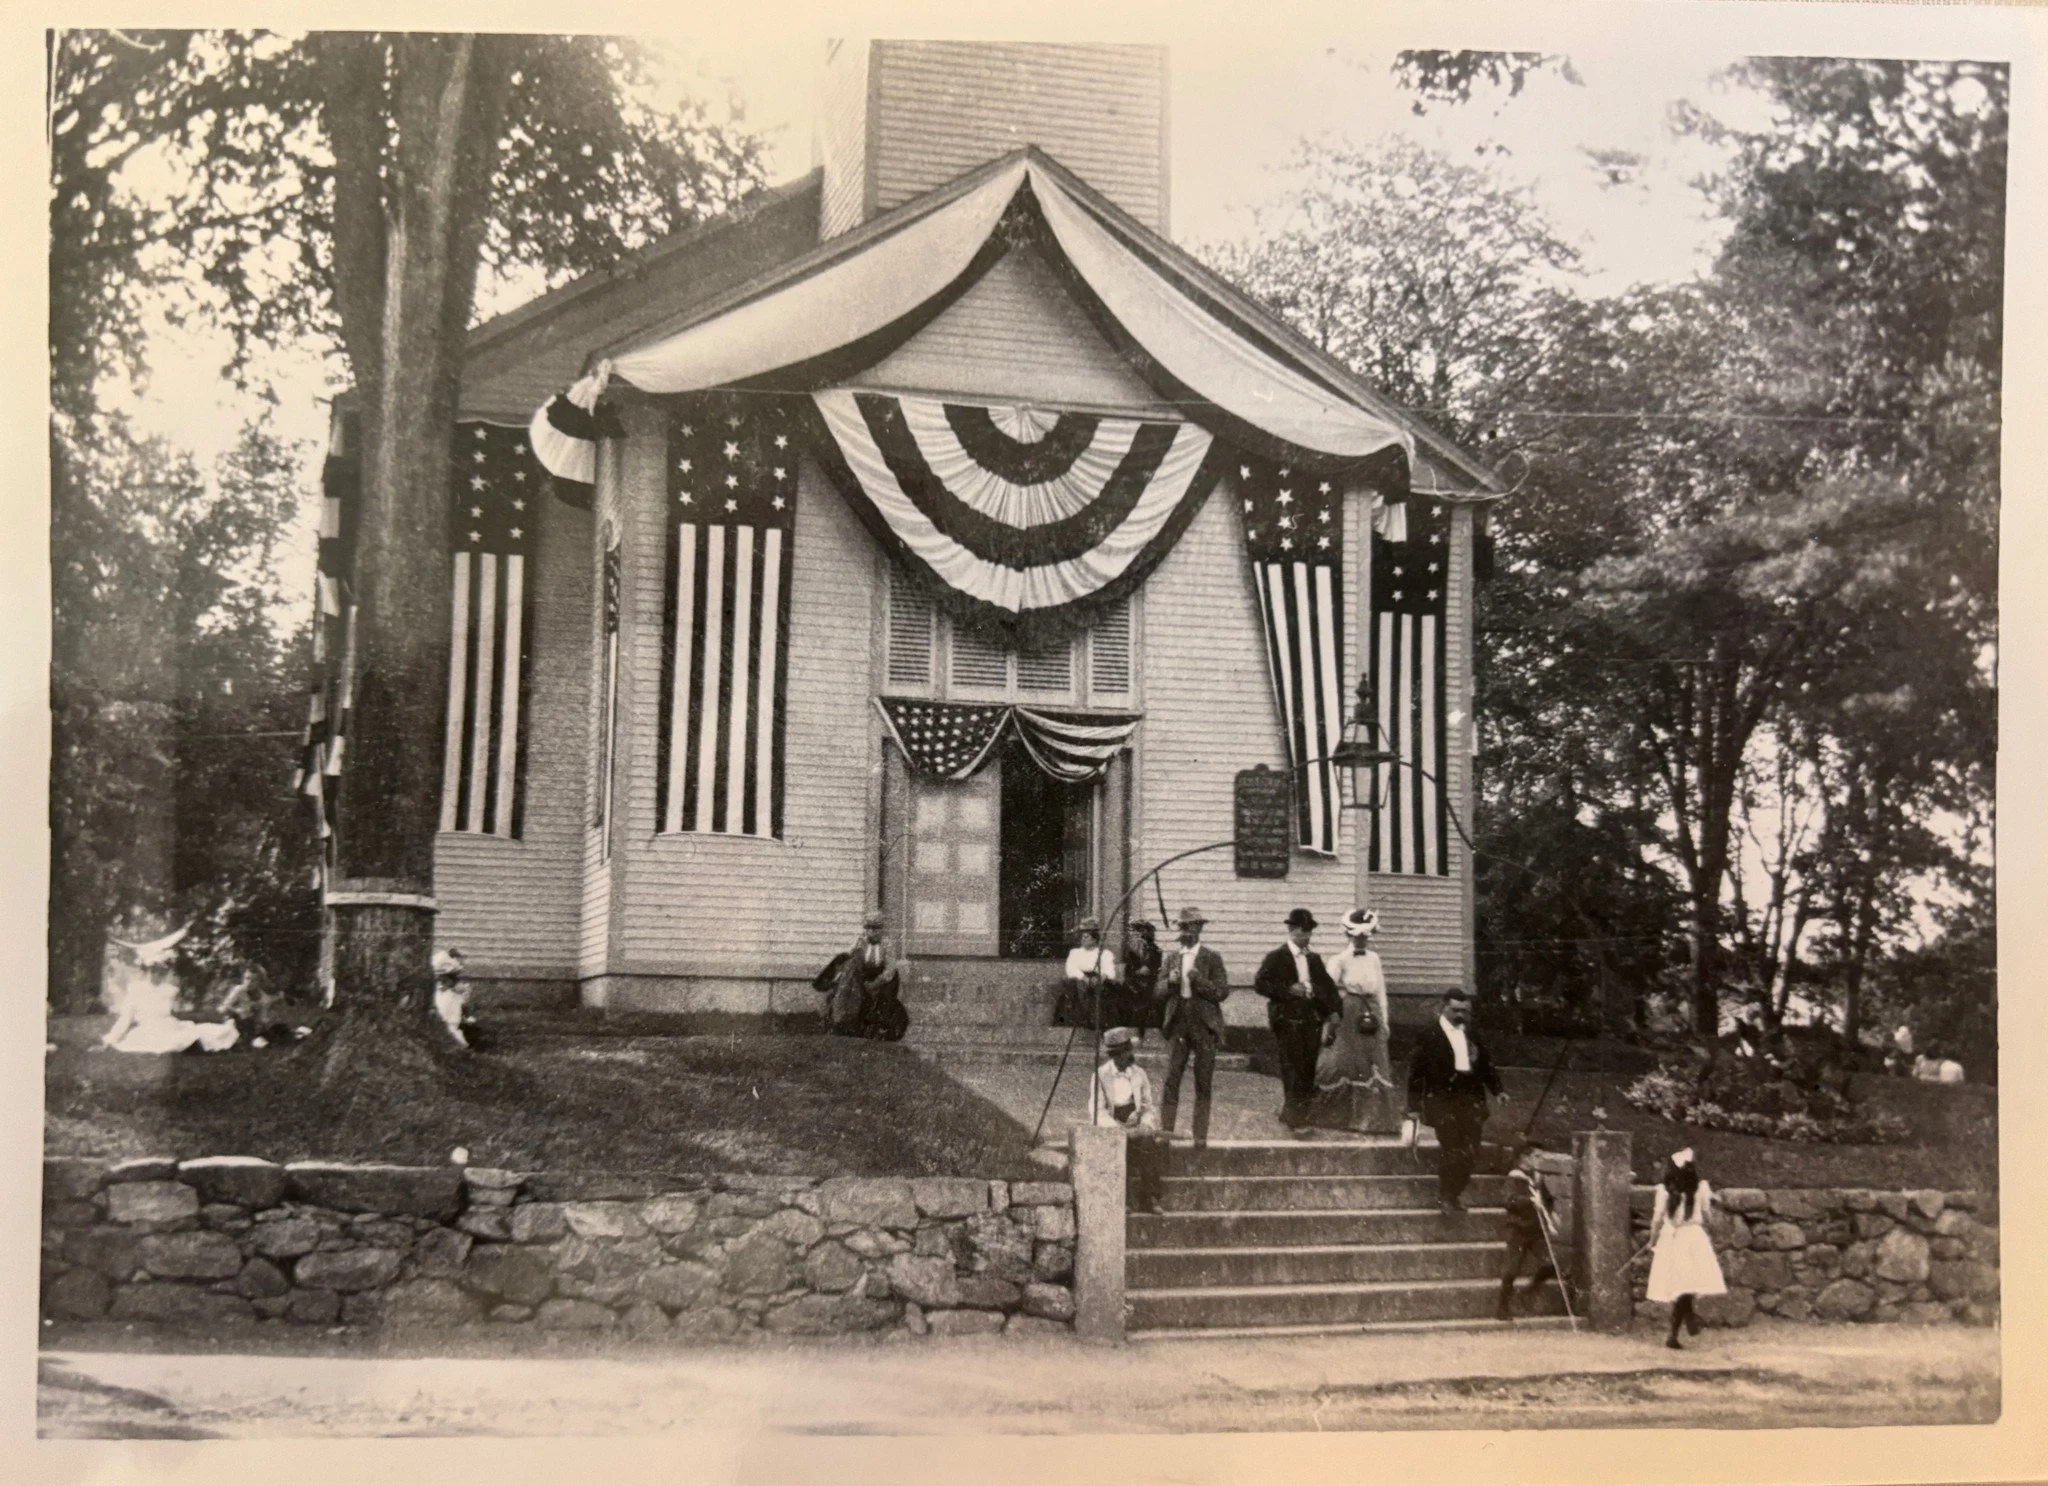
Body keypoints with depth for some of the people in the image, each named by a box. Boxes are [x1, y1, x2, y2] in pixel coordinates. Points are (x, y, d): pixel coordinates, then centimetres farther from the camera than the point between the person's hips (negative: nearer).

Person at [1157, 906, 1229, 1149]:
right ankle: (1166, 1131, -4)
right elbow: (1159, 992, 11)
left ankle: (1200, 1136, 6)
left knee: (1204, 1084, 2)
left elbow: (1222, 991, -6)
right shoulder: (1171, 956, 11)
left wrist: (1198, 980, -19)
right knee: (1171, 1080, -5)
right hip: (1178, 1024, 2)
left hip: (1204, 1026, -2)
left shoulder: (1211, 958, 0)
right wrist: (1170, 981, -10)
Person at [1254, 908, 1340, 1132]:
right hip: (1287, 1019, -5)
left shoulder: (1314, 958, 16)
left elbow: (1327, 985, 14)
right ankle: (1292, 1115, -6)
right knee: (1292, 1067, -9)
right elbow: (1260, 984, -7)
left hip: (1311, 1019, 5)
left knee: (1308, 1067, 3)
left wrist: (1333, 1009, -1)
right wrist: (1288, 990, -16)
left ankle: (1304, 1112, 10)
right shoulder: (1276, 958, 0)